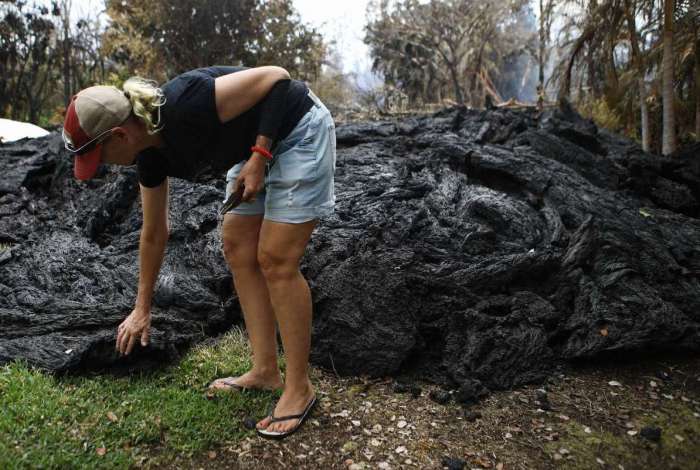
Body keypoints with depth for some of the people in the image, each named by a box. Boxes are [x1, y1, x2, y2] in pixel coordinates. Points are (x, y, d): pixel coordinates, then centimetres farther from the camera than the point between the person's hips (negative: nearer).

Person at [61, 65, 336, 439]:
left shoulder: (185, 106, -30)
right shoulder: (151, 154, -4)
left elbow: (277, 76, -22)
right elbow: (154, 234, 8)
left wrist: (259, 157, -24)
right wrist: (142, 309, 16)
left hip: (299, 132, -9)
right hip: (257, 144, 9)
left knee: (276, 261, -11)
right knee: (236, 248, 5)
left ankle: (299, 388, 2)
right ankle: (265, 371, 13)